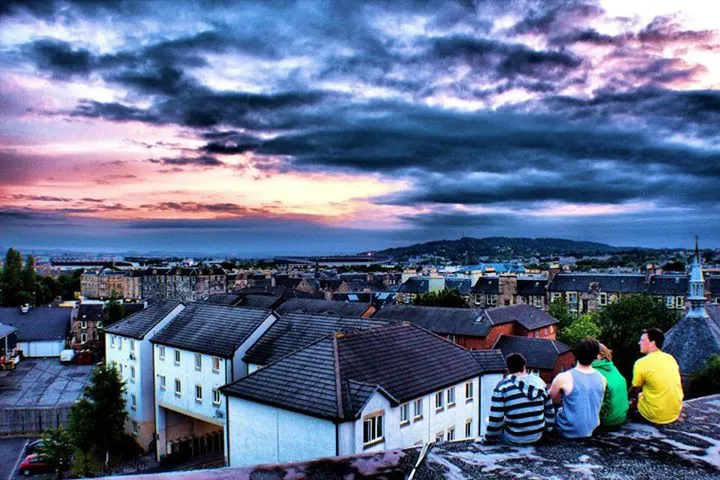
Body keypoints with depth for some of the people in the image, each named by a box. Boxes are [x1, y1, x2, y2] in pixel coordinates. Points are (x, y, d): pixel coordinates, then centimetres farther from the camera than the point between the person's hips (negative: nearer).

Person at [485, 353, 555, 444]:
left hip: (514, 439, -5)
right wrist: (547, 428, 22)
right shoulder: (539, 382, -1)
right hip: (537, 436, 5)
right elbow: (550, 411, 7)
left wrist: (489, 438, -1)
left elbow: (495, 419, -14)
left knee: (487, 421, 16)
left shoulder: (502, 386, -13)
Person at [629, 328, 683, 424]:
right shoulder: (670, 358, 1)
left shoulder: (641, 363, -17)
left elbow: (633, 393, -7)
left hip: (656, 417, -5)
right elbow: (677, 385, 15)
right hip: (675, 414, 6)